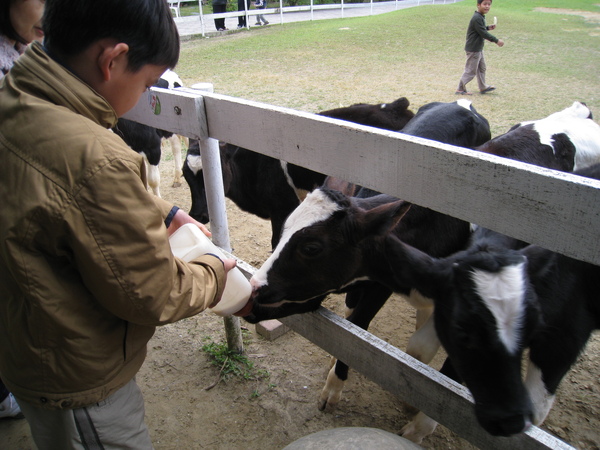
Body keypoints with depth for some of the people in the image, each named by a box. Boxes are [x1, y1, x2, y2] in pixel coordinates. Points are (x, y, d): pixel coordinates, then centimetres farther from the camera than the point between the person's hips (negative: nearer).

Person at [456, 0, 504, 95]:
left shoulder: (481, 17, 8)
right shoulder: (477, 18, -22)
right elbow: (483, 33, -24)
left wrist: (488, 27, 6)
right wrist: (496, 41, -20)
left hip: (479, 48, 10)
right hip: (473, 49, -10)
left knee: (481, 68, 19)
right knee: (471, 71, -2)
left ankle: (483, 87, 32)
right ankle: (460, 89, 8)